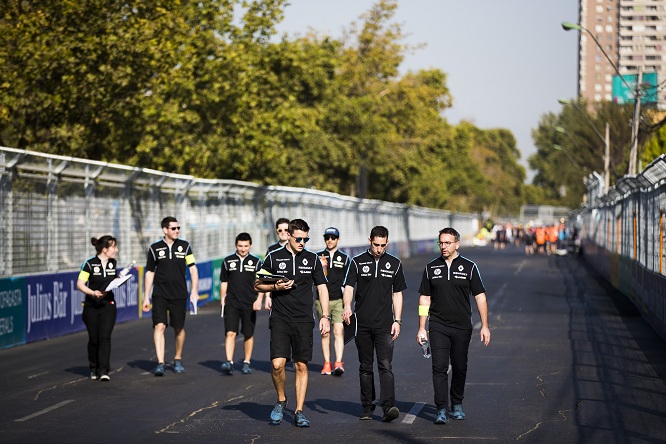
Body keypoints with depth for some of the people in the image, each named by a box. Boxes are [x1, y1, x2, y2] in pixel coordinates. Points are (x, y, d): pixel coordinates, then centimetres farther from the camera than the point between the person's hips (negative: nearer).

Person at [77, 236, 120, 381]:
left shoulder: (112, 263, 7)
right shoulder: (89, 264, -9)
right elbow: (80, 284, -10)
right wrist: (93, 293, -24)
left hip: (108, 305, 3)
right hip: (91, 307, -3)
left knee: (105, 337, -11)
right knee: (93, 339, 4)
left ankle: (103, 370, -14)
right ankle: (93, 369, 24)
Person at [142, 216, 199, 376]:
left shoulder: (185, 246, 4)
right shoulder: (155, 248, 3)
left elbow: (193, 268, 4)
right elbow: (149, 272, 8)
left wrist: (194, 290, -6)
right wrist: (146, 297, 6)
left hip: (179, 295, 1)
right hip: (160, 295, -1)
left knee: (179, 329, 7)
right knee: (159, 326, -14)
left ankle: (178, 360, 28)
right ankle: (160, 363, -17)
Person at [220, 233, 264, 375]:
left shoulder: (256, 262, 5)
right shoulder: (228, 261, 8)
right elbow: (224, 282, 14)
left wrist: (259, 299, -5)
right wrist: (222, 299, 9)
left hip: (249, 304, 0)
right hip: (231, 303, 0)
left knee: (248, 335, 6)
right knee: (230, 333, -12)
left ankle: (247, 363, 16)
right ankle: (229, 362, -16)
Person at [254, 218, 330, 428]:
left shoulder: (312, 259, 6)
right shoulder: (274, 257, 2)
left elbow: (322, 287, 9)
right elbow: (258, 284, 9)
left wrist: (325, 316, 1)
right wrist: (275, 287, -10)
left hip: (304, 320, 1)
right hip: (280, 318, -1)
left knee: (301, 366, 1)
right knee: (277, 364, -12)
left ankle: (299, 412, 9)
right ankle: (281, 400, 14)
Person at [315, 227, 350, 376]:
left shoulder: (344, 258, 10)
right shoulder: (317, 257, 10)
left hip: (338, 300, -1)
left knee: (338, 331, -11)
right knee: (325, 333, 3)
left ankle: (339, 363, -16)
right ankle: (327, 364, 9)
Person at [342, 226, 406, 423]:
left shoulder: (394, 264, 8)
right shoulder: (358, 262, 4)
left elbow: (397, 294, 12)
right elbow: (349, 287, -7)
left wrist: (397, 321, 4)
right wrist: (347, 306, -27)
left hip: (385, 325, -1)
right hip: (362, 324, 1)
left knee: (385, 366, -12)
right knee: (365, 367, 8)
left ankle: (388, 406, -20)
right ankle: (367, 407, 16)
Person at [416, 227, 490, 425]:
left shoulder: (469, 267, 1)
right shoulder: (431, 268, 6)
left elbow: (480, 297, 1)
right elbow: (424, 299, 9)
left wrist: (484, 326, -5)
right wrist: (421, 328, 5)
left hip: (462, 327, 0)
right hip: (438, 327, 0)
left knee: (460, 368, 8)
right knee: (439, 367, -9)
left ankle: (456, 405, 24)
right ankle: (441, 410, -9)